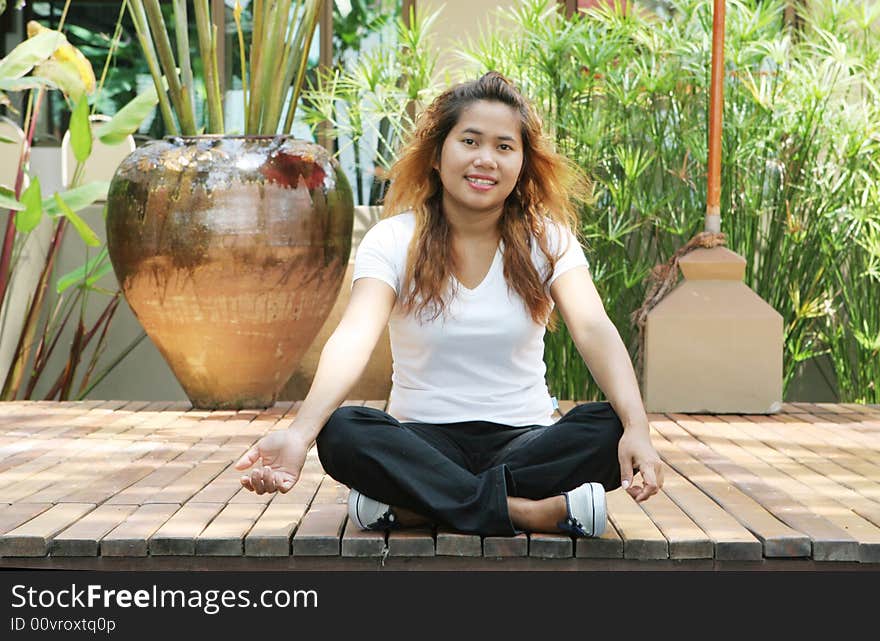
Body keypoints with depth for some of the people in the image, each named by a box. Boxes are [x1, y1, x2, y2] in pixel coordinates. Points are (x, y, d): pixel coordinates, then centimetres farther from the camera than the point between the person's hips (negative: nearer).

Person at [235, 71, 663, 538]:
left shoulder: (547, 238, 0)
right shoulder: (393, 240, -3)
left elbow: (594, 330, -16)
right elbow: (354, 337, -20)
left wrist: (636, 427, -35)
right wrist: (300, 433, -39)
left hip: (522, 438, 1)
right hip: (425, 439, -1)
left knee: (611, 429, -28)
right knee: (343, 434, -31)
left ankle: (408, 504, -28)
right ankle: (530, 511, -31)